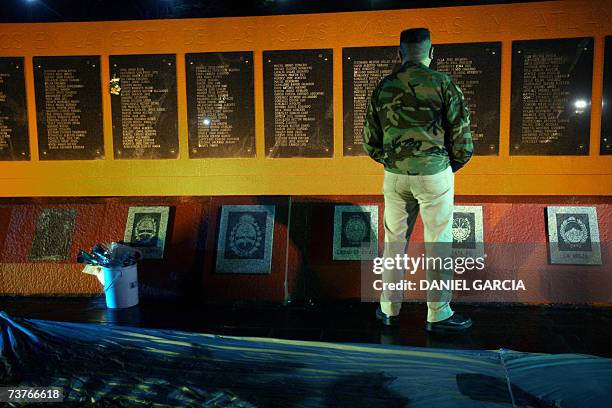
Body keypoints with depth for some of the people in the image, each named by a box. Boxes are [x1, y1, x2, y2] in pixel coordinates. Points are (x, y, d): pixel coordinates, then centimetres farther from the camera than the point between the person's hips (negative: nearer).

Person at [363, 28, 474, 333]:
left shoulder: (383, 87, 5)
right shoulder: (443, 83, -5)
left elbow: (370, 141, 8)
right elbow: (462, 136, -5)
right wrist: (452, 165, 12)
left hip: (394, 175, 3)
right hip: (434, 173, -3)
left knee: (394, 241, 13)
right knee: (438, 243, 6)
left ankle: (389, 309, 23)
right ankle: (438, 314, 15)